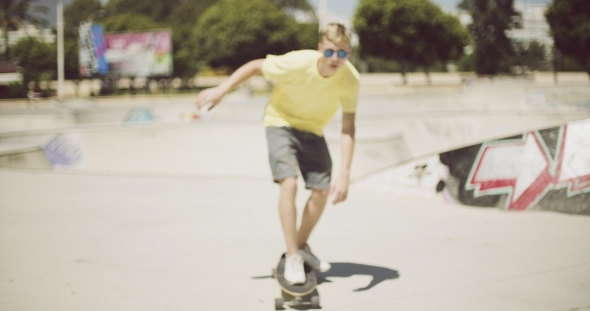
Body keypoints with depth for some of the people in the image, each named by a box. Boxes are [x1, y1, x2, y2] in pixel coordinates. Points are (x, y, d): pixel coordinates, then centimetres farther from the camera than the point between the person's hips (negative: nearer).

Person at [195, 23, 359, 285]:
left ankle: (302, 246, 23)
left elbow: (348, 128, -23)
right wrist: (221, 90, -16)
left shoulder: (350, 79, -25)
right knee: (289, 184, -20)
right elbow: (256, 66, -17)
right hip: (281, 123, -3)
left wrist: (344, 174, -30)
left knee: (322, 191, -2)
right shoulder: (297, 63, -33)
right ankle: (293, 257, -8)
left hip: (312, 130, 4)